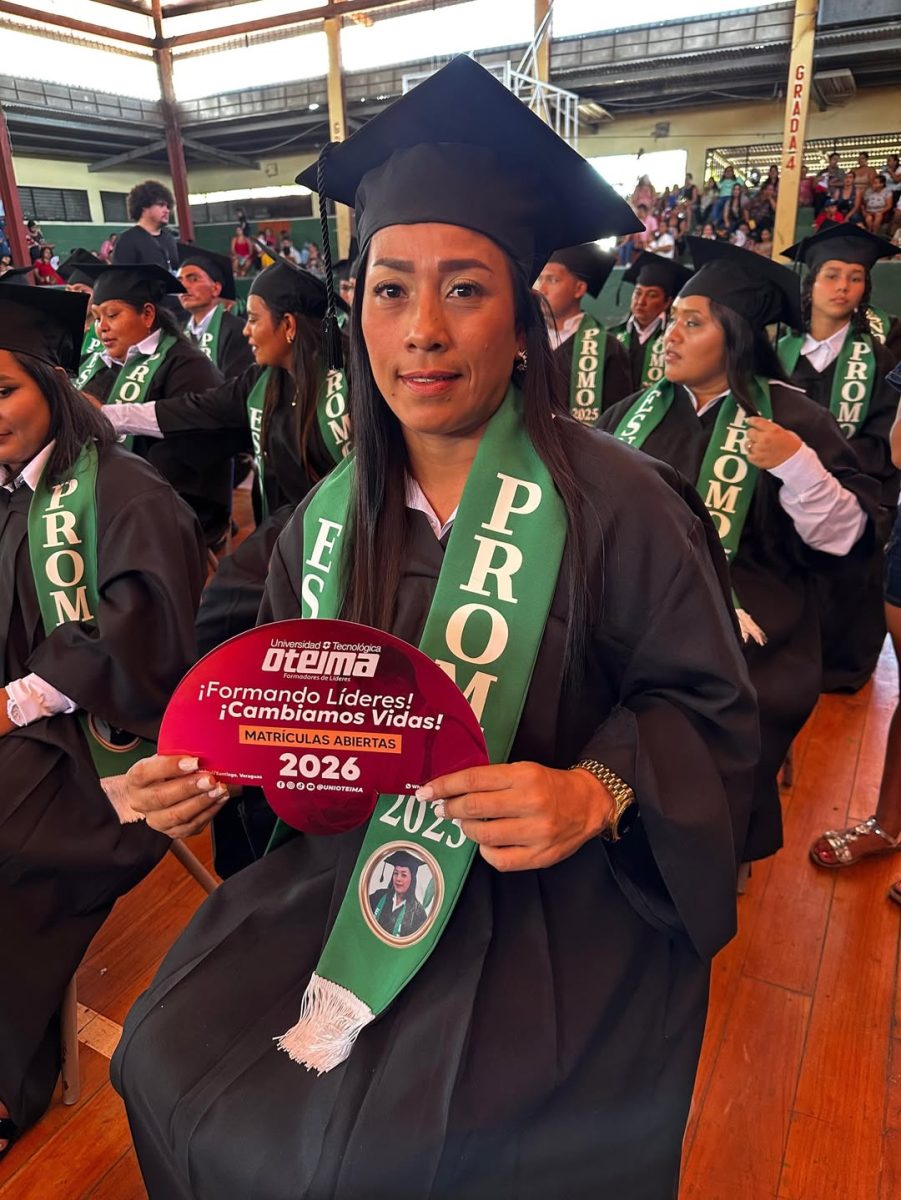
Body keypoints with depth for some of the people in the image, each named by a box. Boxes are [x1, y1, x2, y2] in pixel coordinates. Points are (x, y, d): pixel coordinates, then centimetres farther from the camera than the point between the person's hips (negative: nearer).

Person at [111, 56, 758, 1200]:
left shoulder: (614, 503, -15)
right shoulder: (331, 515, -1)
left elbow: (705, 702, -9)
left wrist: (598, 791, -25)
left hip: (557, 909, -4)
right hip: (344, 877, 5)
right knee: (173, 1063, 2)